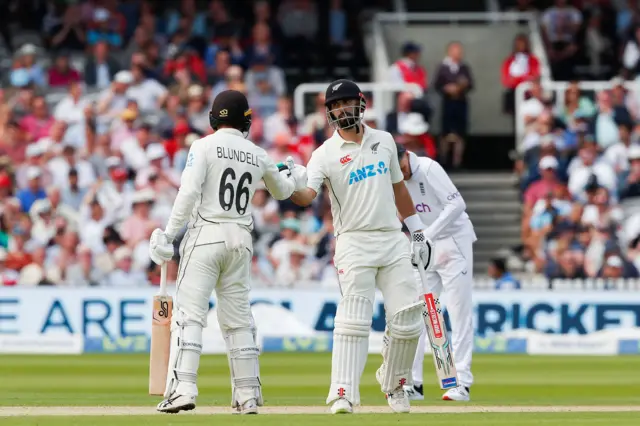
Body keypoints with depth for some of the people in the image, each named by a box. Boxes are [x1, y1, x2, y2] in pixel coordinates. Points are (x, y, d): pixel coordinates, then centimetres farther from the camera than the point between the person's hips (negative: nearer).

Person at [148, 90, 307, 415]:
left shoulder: (204, 146, -4)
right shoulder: (258, 156, 11)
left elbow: (189, 193, -14)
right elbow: (282, 191, 29)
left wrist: (168, 235, -12)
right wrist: (301, 177, 50)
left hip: (206, 236, -5)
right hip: (241, 241, 5)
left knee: (189, 314, -9)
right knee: (238, 319, 11)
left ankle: (182, 389, -21)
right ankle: (248, 396, 10)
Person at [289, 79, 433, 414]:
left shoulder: (384, 141, 10)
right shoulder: (325, 154, -3)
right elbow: (306, 195, -18)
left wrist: (417, 231, 17)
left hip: (392, 240, 4)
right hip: (354, 244, -4)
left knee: (407, 320, 0)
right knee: (353, 321, -13)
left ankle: (393, 383, 22)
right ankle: (343, 394, -15)